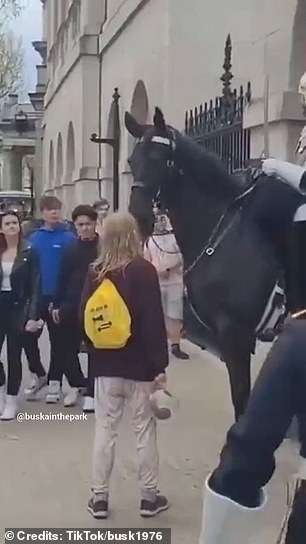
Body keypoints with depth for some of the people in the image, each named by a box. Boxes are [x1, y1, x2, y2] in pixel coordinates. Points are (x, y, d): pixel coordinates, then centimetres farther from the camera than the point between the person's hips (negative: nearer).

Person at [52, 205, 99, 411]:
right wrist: (57, 304, 7)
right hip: (72, 304, 4)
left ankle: (91, 393, 14)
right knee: (68, 347, 9)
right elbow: (63, 278, 8)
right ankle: (76, 383, 32)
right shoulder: (71, 249, 5)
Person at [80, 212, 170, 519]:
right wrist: (160, 366, -10)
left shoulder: (95, 273, 1)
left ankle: (99, 498, 15)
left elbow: (84, 318, 6)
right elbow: (153, 323, -14)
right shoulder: (143, 271, -11)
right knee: (144, 429, 8)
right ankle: (149, 497, 17)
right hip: (140, 365, -3)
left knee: (104, 430, 9)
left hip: (105, 365, 3)